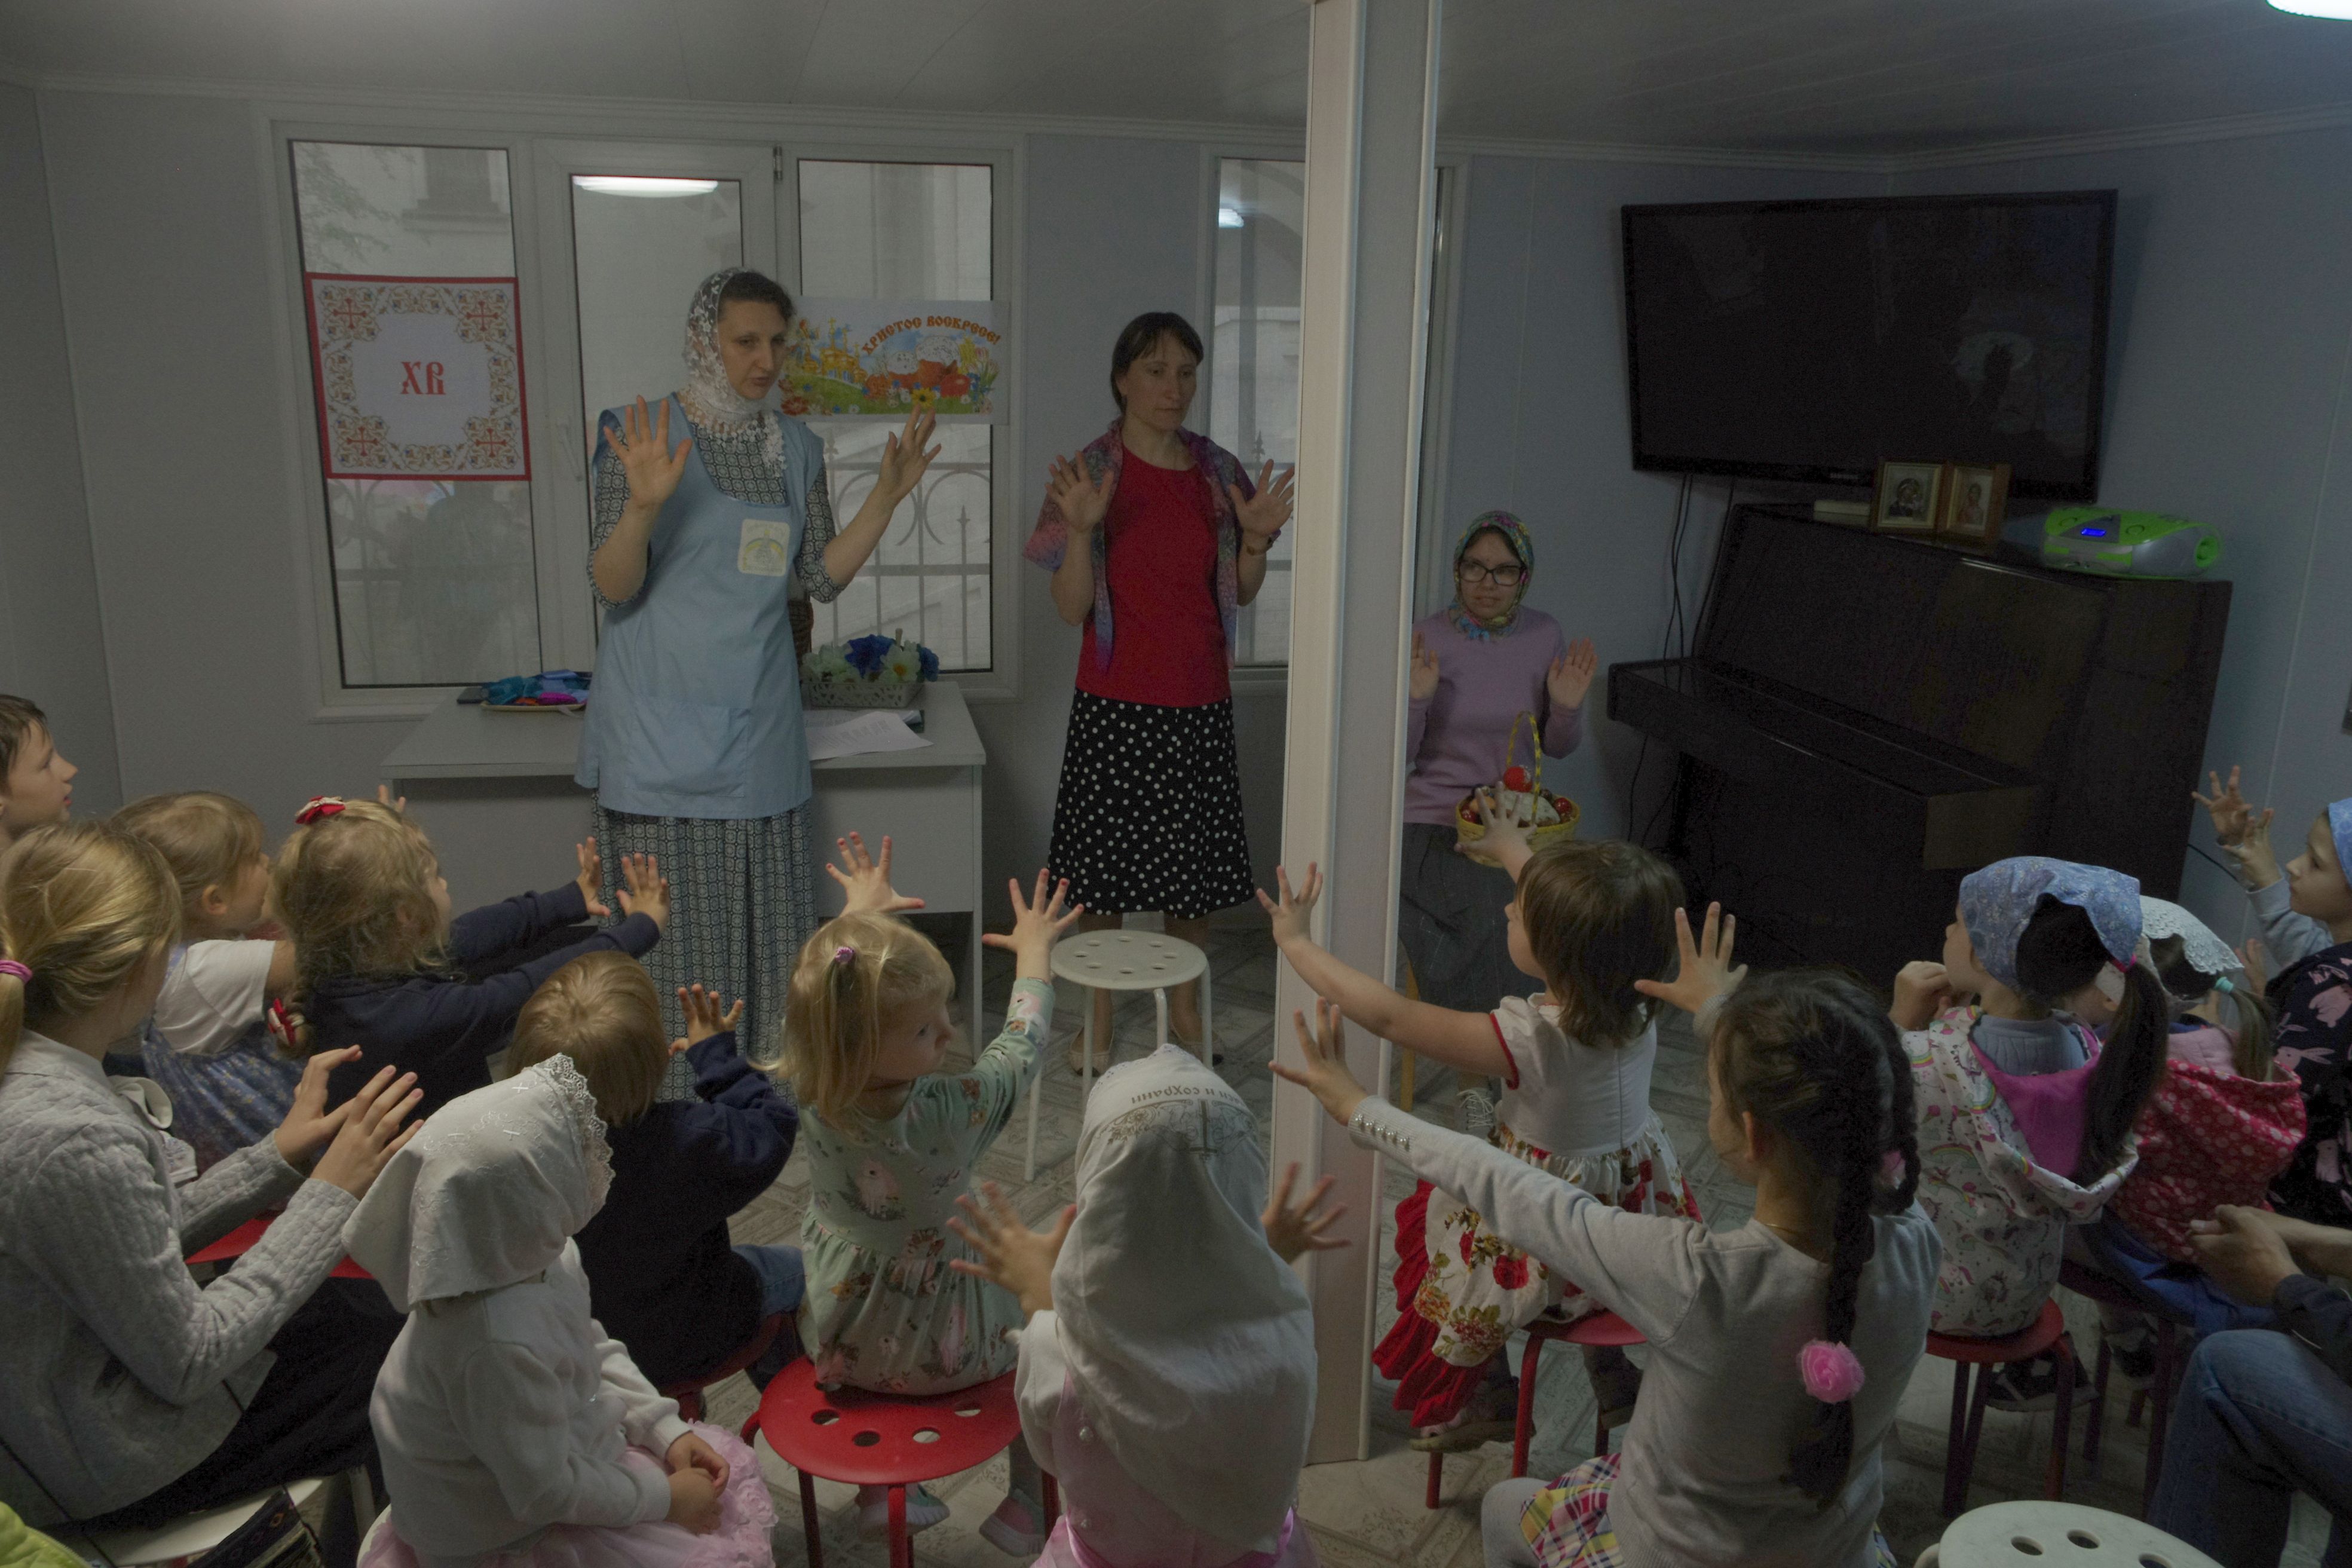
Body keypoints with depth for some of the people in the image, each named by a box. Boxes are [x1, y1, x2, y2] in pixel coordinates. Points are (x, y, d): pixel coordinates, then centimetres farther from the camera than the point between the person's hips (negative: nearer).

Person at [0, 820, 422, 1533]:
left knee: (380, 1307, 17)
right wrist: (331, 1192, -21)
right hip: (105, 1469, -8)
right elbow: (187, 1363, -24)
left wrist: (280, 1154, -1)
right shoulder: (72, 1140, -35)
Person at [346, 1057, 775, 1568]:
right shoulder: (501, 1343, -38)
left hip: (566, 1446, 8)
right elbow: (548, 1491, -26)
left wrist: (667, 1430, -1)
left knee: (731, 1466, 14)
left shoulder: (538, 1254, -13)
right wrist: (665, 1498, -14)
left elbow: (594, 1349, 5)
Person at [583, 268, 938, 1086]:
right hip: (663, 726, -4)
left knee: (765, 917, 9)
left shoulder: (797, 447, 9)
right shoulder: (646, 435, -6)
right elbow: (613, 587, -10)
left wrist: (886, 496, -1)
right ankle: (667, 1102, 17)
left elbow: (823, 576, 9)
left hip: (759, 723, 4)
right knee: (669, 921, 1)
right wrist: (645, 503, -27)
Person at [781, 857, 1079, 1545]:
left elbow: (828, 993, -1)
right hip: (941, 1352, -4)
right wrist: (1033, 950, 2)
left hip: (836, 1340, 4)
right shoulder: (948, 1113, -34)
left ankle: (878, 1488, 45)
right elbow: (1020, 1047, -15)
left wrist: (858, 910, 16)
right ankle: (1030, 1506, 30)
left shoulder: (814, 1088, -22)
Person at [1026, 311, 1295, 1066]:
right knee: (1107, 862, 7)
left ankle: (1185, 1009, 30)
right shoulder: (1092, 472, -5)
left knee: (1197, 865, 11)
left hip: (1200, 701, 3)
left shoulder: (1219, 474, 4)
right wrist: (1081, 528, -23)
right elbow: (1072, 608, -8)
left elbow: (1240, 595, 10)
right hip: (1116, 702, -3)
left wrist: (1256, 536, -8)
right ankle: (1099, 1018, 25)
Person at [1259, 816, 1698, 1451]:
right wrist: (1507, 839, 21)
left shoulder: (1526, 1040, -36)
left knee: (1438, 1226, 20)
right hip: (1639, 1209, 6)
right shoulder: (1635, 1001, -16)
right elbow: (1565, 909, 4)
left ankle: (1489, 1402, 36)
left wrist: (1296, 943, -18)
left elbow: (1389, 1016, -30)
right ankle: (1617, 1376, 47)